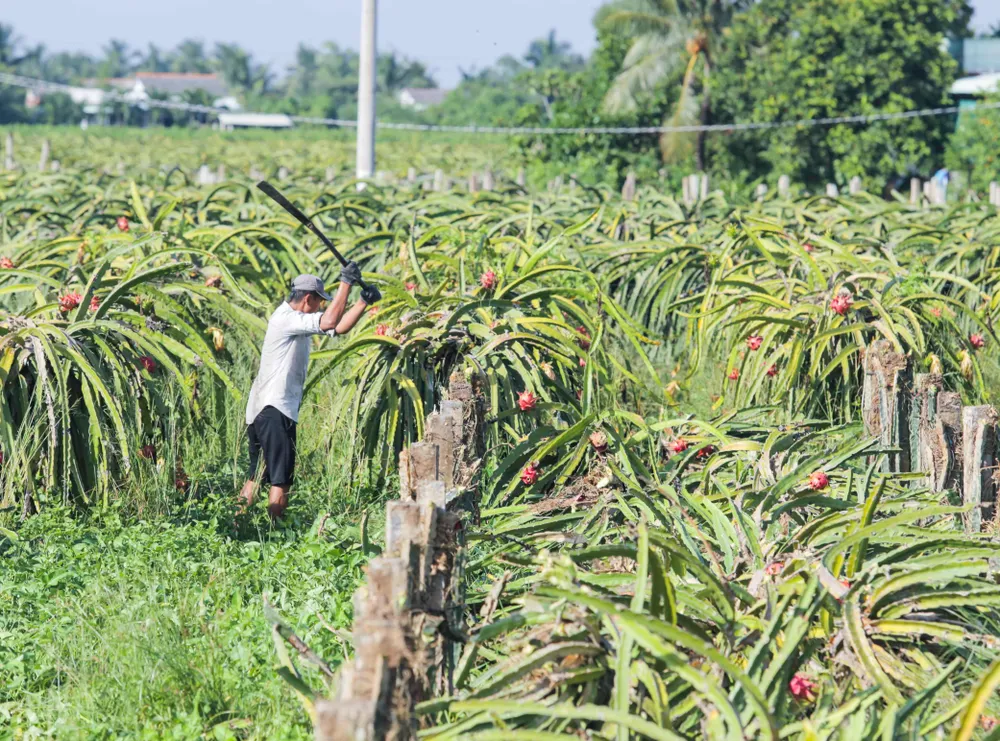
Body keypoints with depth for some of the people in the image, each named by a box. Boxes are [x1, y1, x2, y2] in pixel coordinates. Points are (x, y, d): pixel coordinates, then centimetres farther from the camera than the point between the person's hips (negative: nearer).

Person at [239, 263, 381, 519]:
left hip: (258, 411, 10)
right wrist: (346, 282, -19)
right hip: (275, 410, -10)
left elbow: (338, 327, 19)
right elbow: (330, 321, -25)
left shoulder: (299, 320, 15)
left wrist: (364, 302, 8)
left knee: (255, 476, 12)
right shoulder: (286, 318, -14)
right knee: (281, 478, -7)